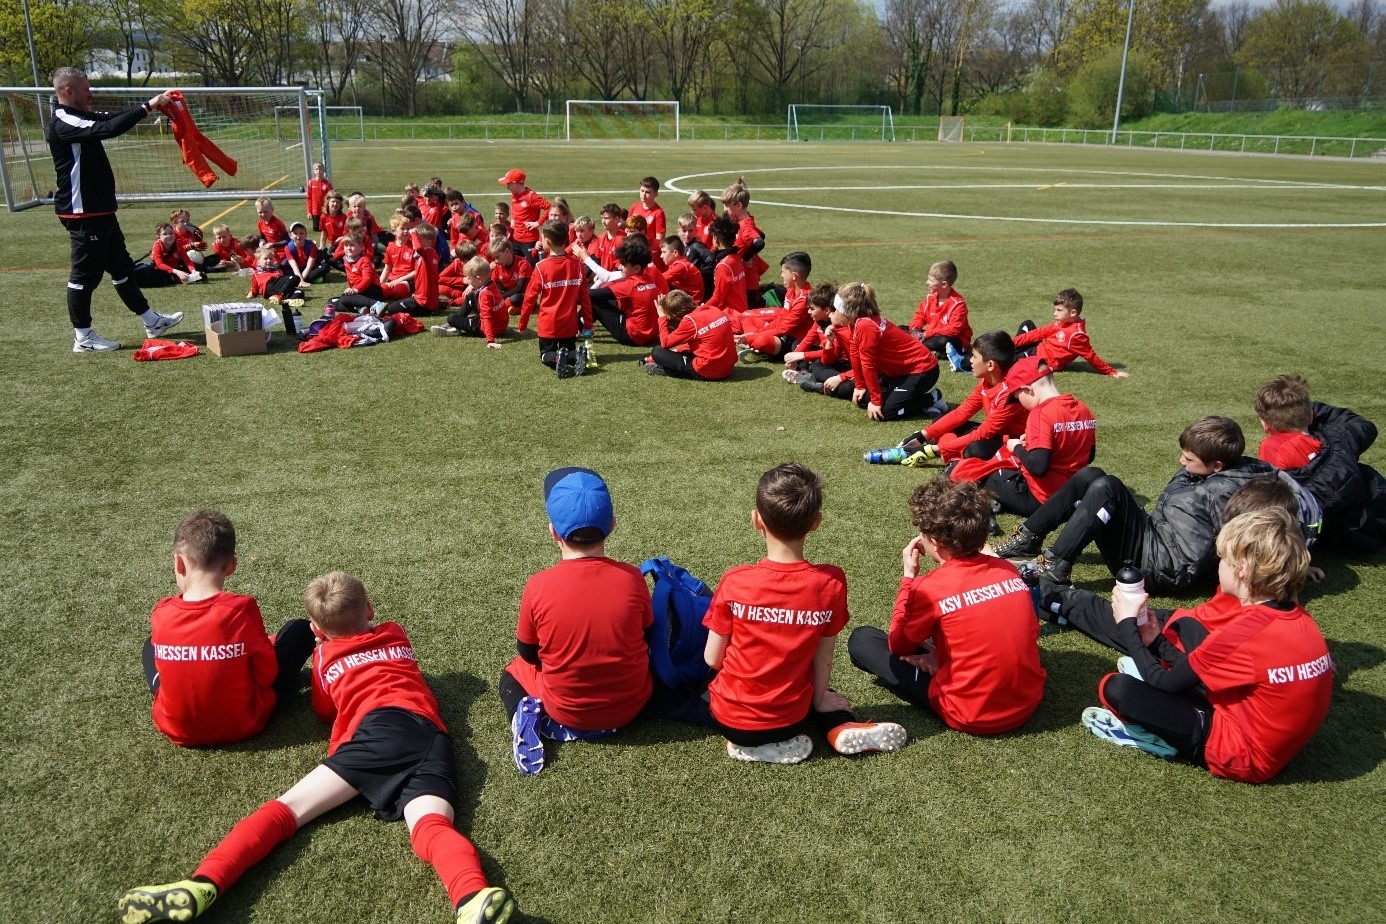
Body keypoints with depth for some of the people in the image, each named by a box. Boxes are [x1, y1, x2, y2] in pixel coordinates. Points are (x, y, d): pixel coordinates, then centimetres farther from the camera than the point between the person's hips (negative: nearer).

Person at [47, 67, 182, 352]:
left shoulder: (79, 116, 13)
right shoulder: (63, 123, -17)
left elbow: (113, 118, 13)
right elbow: (108, 129, -30)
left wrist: (153, 105, -1)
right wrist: (147, 107, -27)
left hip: (100, 210, 11)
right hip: (83, 213, -11)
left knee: (122, 266, 17)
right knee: (85, 273, -3)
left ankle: (151, 321, 27)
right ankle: (82, 337, 6)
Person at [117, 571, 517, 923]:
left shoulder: (325, 656, 27)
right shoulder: (397, 636, 34)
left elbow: (324, 711, 43)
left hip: (381, 729, -2)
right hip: (433, 736, 2)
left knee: (289, 807, -2)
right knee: (431, 826, -23)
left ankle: (205, 884, -26)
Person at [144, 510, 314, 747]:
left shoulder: (161, 614, -12)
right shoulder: (242, 609, -21)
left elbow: (165, 663, 6)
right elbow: (267, 674, -11)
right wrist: (265, 644, 10)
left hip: (177, 729, 4)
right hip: (241, 726, -3)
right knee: (300, 629, 12)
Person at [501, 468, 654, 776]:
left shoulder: (538, 586, -19)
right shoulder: (632, 578, -16)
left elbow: (527, 653, -3)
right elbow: (645, 636, 2)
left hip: (567, 710, -1)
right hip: (630, 706, 2)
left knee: (511, 673, 28)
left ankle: (530, 718, -1)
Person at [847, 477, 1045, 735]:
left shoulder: (930, 587, -17)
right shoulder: (1008, 569, -1)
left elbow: (898, 645, 0)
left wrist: (909, 576, 5)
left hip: (972, 717, -5)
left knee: (861, 639, 4)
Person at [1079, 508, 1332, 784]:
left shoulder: (1245, 632, -29)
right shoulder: (1298, 617, -4)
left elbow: (1164, 684, -15)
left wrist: (1127, 624, -4)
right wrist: (1157, 642, 10)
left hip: (1243, 754, -8)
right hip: (1275, 739, 9)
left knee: (1116, 688, -20)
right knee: (1187, 627, 14)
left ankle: (1156, 737, 7)